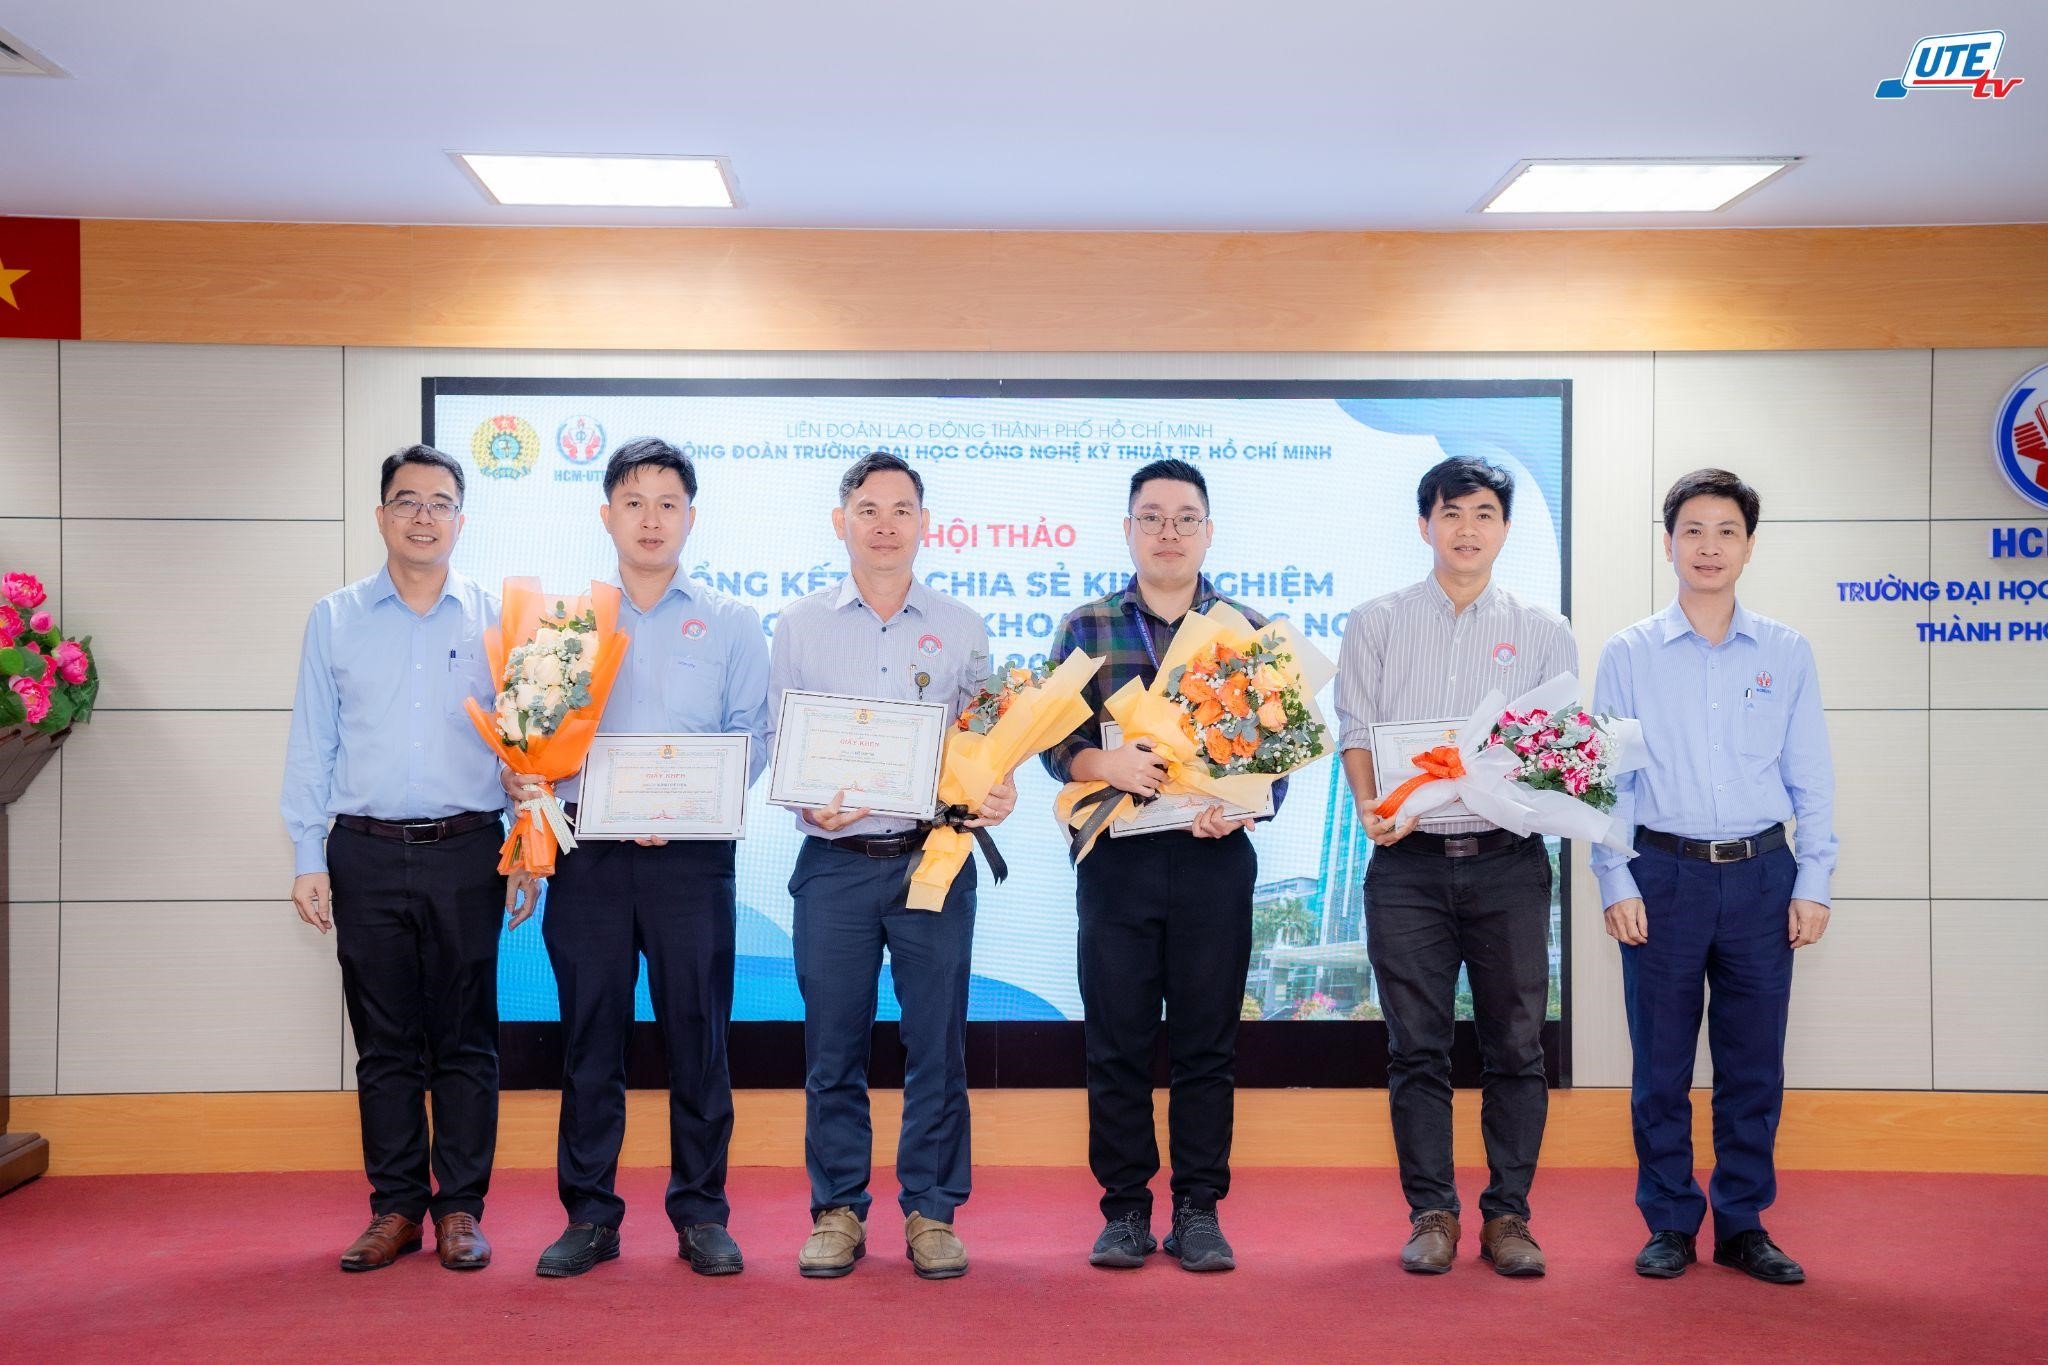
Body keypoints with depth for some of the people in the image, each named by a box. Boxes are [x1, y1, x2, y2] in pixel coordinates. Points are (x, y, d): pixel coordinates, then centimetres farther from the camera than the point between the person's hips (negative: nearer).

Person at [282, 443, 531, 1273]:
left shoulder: (495, 621, 6)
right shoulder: (335, 620, 9)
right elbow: (311, 746, 9)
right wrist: (309, 859, 2)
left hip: (466, 854, -1)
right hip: (367, 855, 1)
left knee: (465, 1040, 3)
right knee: (385, 1042, 7)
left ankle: (461, 1207, 13)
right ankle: (395, 1207, 17)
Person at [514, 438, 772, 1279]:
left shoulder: (732, 624, 9)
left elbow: (751, 739, 2)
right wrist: (523, 779, -12)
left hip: (691, 854, -1)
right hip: (588, 852, 1)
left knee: (696, 1034, 2)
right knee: (590, 1035, 5)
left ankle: (701, 1212, 14)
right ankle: (589, 1215, 16)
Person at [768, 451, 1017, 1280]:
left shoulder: (961, 628, 9)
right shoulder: (800, 625, 8)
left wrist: (997, 792, -9)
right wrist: (807, 805, -12)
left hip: (934, 861, 0)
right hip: (834, 862, 0)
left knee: (936, 1043, 3)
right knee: (832, 1046, 5)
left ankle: (930, 1212, 16)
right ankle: (837, 1211, 18)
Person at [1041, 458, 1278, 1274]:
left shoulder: (1249, 631, 8)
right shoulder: (1086, 628, 8)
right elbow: (1054, 741, 2)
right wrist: (1105, 763, -17)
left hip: (1215, 860, 0)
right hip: (1115, 860, 0)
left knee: (1207, 1043, 5)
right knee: (1116, 1040, 4)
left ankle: (1199, 1212, 17)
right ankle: (1124, 1209, 16)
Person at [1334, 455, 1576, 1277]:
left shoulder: (1543, 631, 11)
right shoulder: (1376, 624, 10)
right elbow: (1356, 729, 3)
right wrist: (1371, 807, -14)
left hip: (1508, 861, 1)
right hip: (1409, 862, 0)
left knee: (1515, 1046, 4)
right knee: (1417, 1047, 3)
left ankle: (1508, 1213, 15)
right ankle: (1431, 1211, 14)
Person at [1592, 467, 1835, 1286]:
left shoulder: (1786, 653, 7)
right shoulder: (1628, 655, 2)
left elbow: (1811, 778, 7)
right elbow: (1606, 778, 2)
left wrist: (1813, 883, 1)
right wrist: (1616, 883, -5)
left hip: (1761, 876, 2)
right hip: (1664, 876, -1)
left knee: (1754, 1064, 8)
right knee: (1661, 1065, 5)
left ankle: (1742, 1225, 22)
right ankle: (1670, 1224, 19)